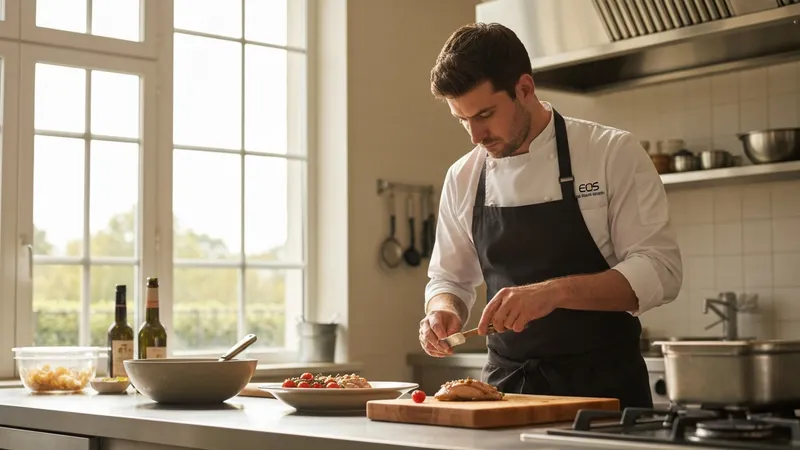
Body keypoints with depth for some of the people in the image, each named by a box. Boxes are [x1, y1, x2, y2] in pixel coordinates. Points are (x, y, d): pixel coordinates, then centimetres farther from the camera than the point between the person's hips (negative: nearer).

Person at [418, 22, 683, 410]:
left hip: (604, 385, -3)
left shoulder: (613, 153, -8)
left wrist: (555, 291, -26)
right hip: (507, 387, 3)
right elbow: (449, 278, 14)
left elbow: (659, 271, -13)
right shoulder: (462, 178, 4)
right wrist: (442, 311, -9)